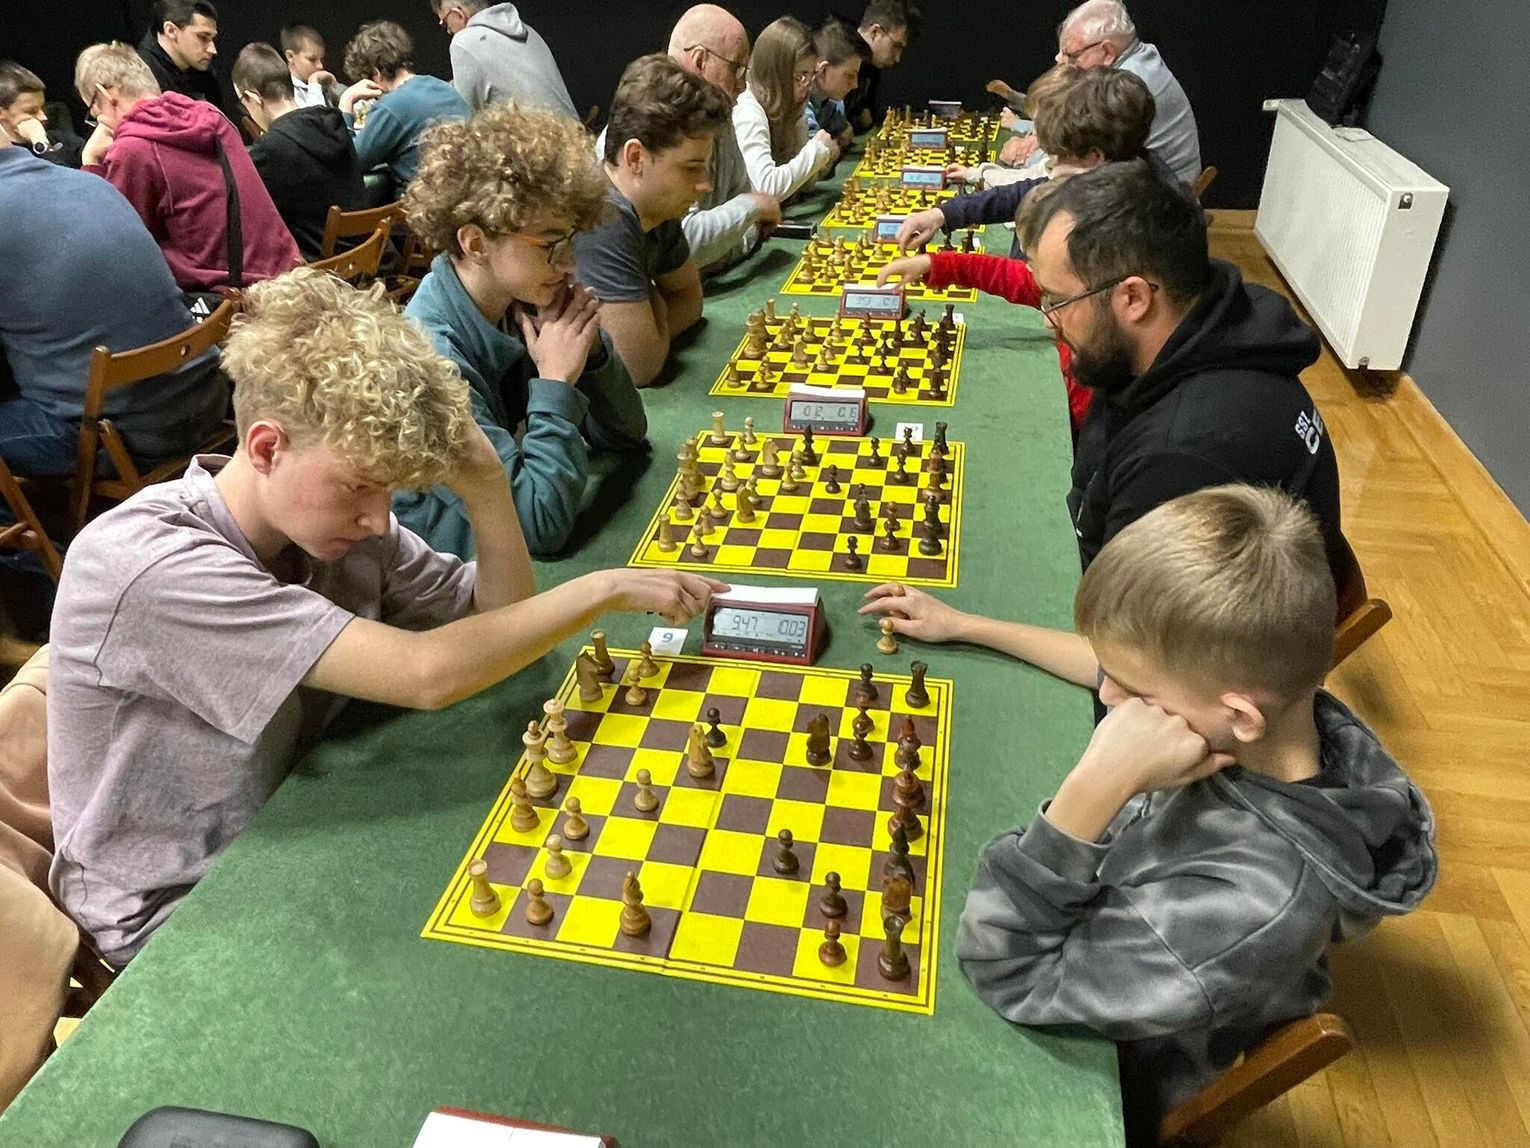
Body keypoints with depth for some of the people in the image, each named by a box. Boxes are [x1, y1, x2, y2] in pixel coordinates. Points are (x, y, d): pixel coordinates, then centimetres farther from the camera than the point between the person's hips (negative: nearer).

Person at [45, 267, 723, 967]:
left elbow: (496, 622, -6)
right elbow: (428, 673, -37)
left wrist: (486, 488, -21)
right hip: (174, 908, -6)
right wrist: (603, 589, -28)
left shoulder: (328, 510, -9)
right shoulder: (146, 564, -30)